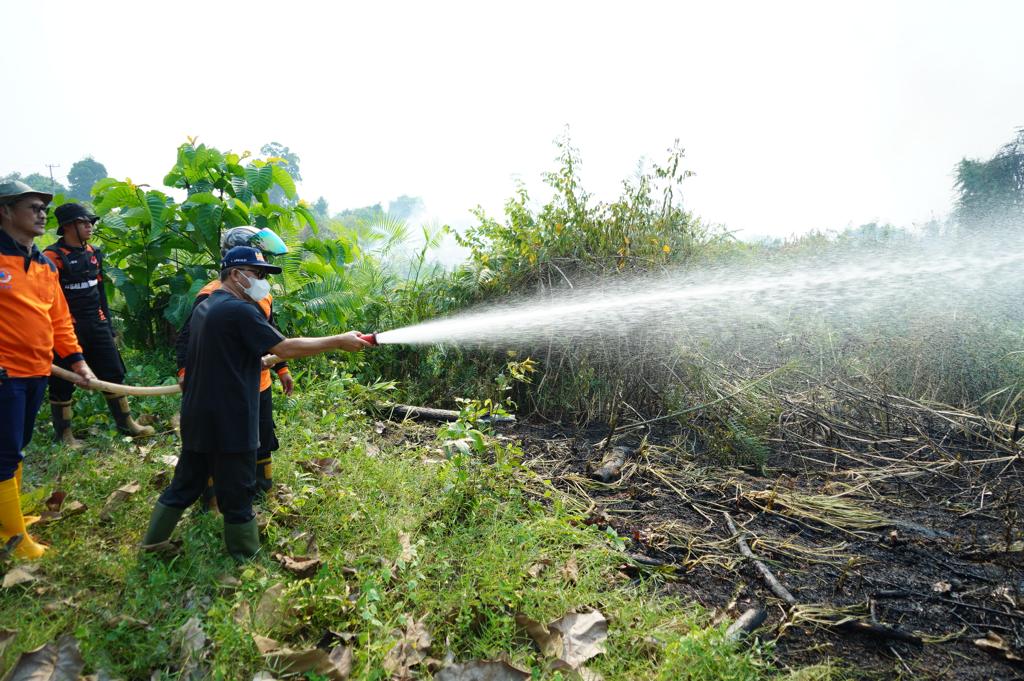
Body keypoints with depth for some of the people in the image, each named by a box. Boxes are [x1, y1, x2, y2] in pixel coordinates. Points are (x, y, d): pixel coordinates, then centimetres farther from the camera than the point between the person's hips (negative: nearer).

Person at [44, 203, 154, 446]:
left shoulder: (93, 253, 10)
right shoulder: (53, 256, -13)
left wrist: (108, 326, 18)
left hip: (96, 325, 7)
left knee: (113, 373, 9)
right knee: (62, 382, 6)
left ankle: (126, 423, 20)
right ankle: (63, 433, 19)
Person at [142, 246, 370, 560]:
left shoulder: (204, 307, 11)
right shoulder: (239, 310, -18)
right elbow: (285, 348, -22)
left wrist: (256, 359, 16)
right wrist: (338, 341, -18)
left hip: (198, 416, 9)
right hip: (229, 421, -9)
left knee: (186, 480, 23)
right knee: (237, 492, 6)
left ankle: (153, 538, 36)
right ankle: (246, 555, 21)